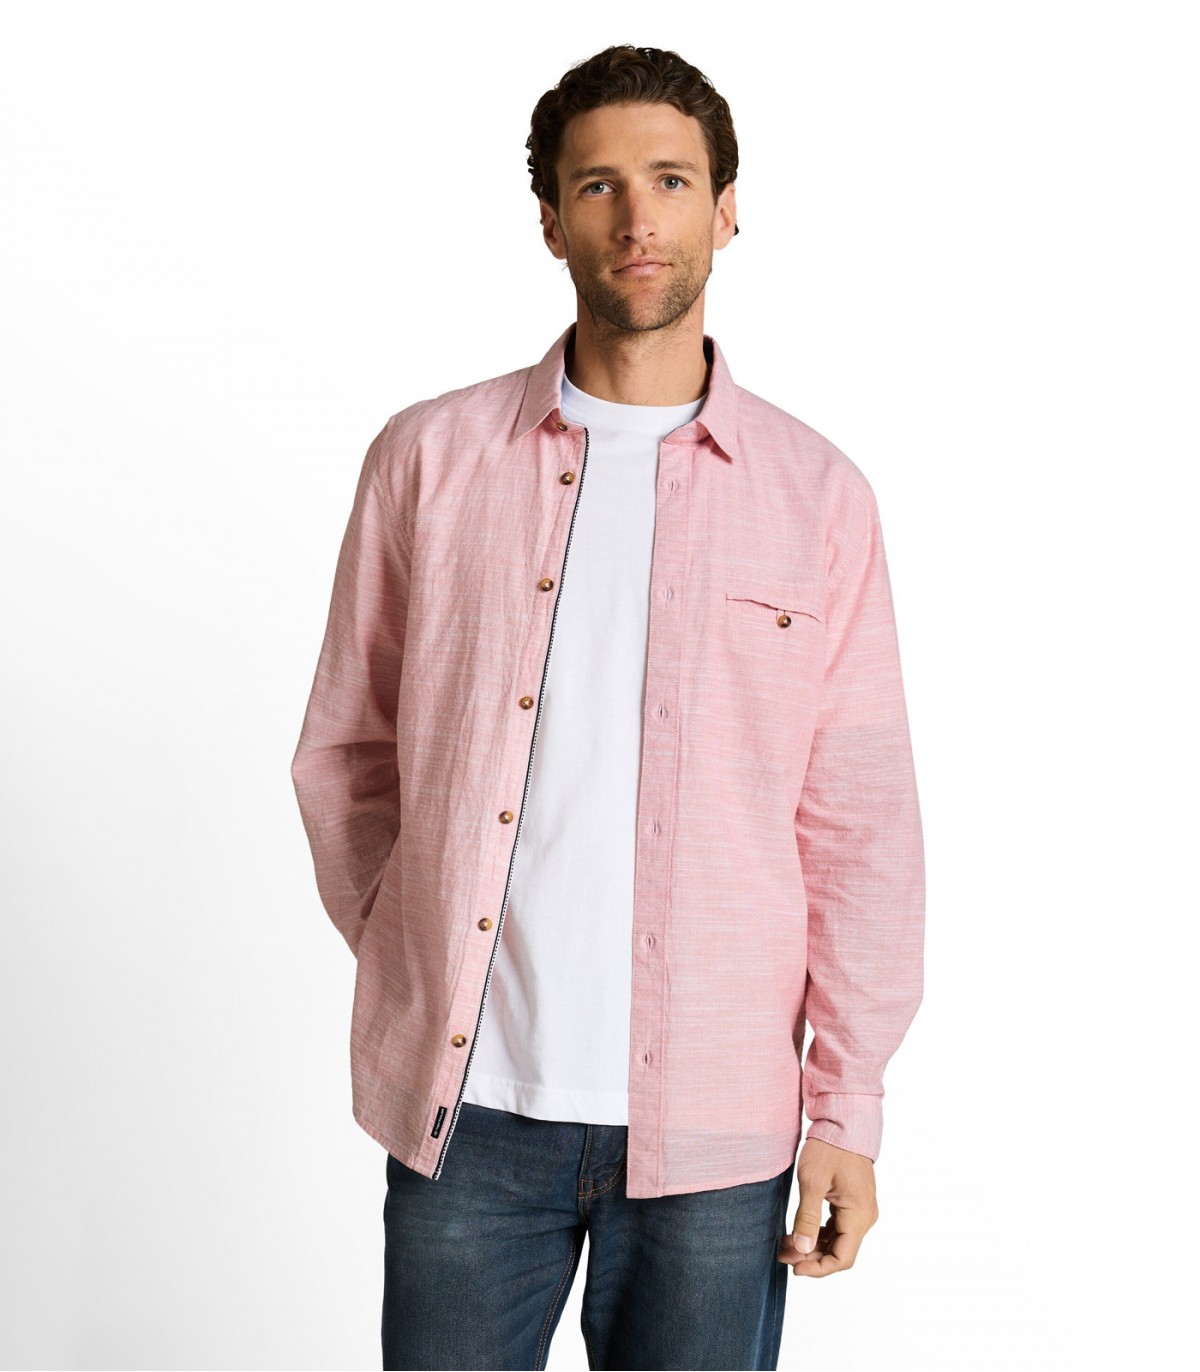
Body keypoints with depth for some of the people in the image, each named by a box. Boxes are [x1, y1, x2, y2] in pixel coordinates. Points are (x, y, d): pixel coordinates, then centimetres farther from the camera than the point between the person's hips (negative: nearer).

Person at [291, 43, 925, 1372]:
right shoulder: (428, 458, 2)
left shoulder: (817, 495, 1)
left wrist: (849, 1104, 0)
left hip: (713, 1121, 0)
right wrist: (406, 948, 3)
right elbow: (343, 744, 10)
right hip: (466, 1103, 1)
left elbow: (860, 823, 1)